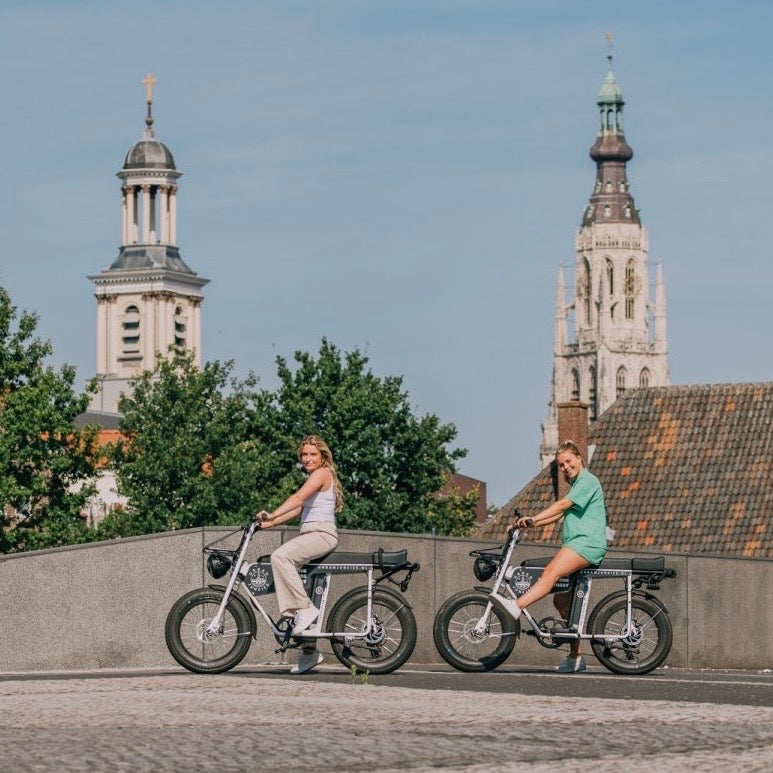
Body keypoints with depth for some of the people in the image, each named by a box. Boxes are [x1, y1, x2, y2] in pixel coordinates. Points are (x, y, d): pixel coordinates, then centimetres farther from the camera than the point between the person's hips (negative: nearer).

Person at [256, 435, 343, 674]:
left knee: (280, 556, -31)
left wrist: (271, 515, -28)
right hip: (310, 534, 10)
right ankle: (309, 652, 9)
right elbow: (297, 509, 19)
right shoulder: (315, 478, 25)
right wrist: (270, 523, 8)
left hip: (321, 533, -10)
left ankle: (304, 608, -27)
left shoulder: (322, 473, -6)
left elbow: (298, 498, -20)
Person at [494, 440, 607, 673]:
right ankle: (575, 656, 13)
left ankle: (516, 606, -54)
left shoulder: (587, 480, -3)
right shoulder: (576, 484, 29)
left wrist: (533, 519, -24)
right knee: (562, 600, 8)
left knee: (551, 572, -32)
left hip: (587, 543, -11)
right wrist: (529, 524, 15)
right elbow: (559, 514, 27)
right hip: (574, 544, 11)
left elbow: (563, 505, -16)